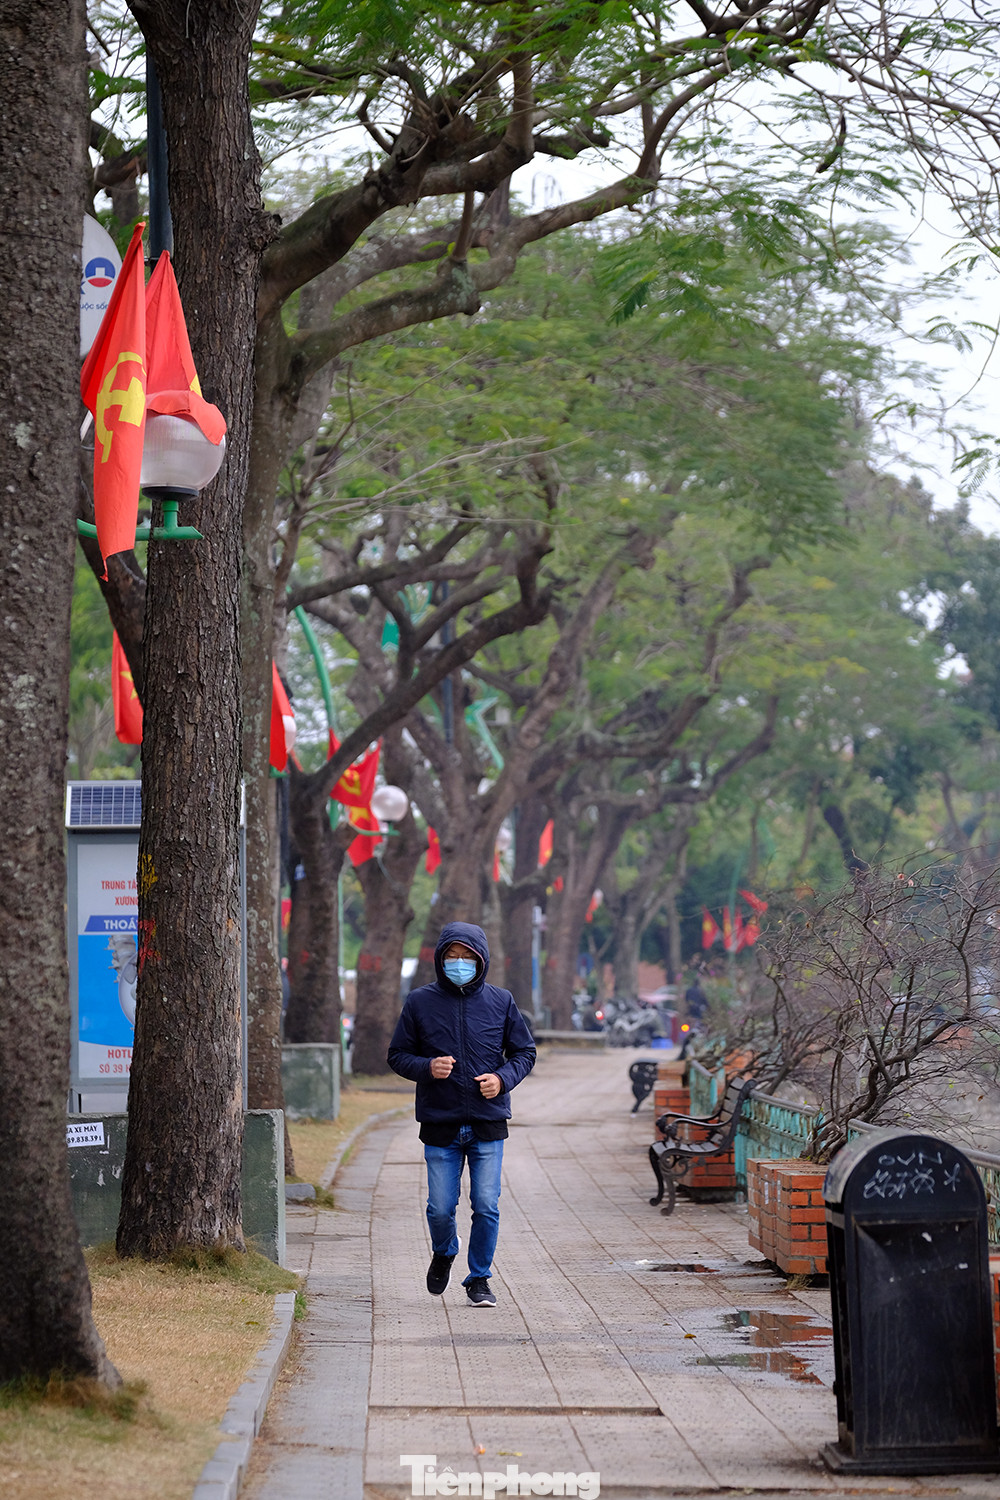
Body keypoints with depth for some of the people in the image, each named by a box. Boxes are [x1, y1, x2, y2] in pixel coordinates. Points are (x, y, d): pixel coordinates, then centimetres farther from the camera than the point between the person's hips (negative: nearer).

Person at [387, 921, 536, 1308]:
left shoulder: (501, 1002, 4)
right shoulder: (420, 1002, 1)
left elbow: (524, 1052, 12)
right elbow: (397, 1055, 6)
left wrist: (502, 1078, -8)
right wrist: (427, 1068, -14)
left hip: (488, 1125, 0)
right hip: (440, 1125, 0)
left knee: (486, 1207, -2)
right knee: (440, 1208, 1)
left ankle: (479, 1279, 16)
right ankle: (443, 1254, 33)